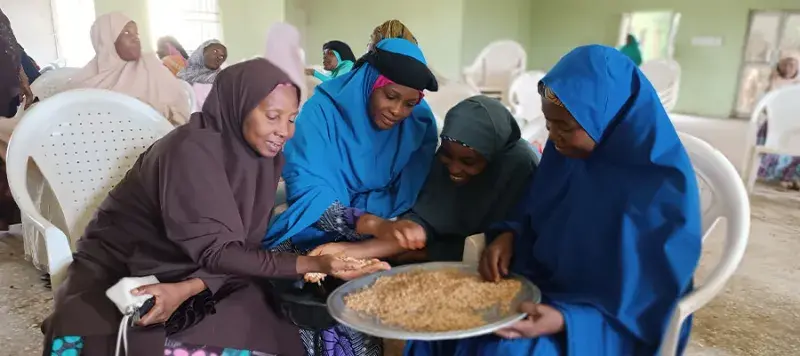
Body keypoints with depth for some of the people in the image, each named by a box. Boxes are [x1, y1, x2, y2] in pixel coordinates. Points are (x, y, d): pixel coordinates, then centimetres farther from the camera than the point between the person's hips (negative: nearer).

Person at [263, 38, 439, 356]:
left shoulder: (420, 123, -4)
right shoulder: (323, 109, -13)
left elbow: (408, 197, -6)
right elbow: (307, 189, -22)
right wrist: (368, 223, -35)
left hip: (380, 240, 2)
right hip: (321, 233, -1)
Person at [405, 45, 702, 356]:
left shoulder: (665, 192, -24)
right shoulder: (568, 147, -6)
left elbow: (643, 303, -18)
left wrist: (564, 321, -31)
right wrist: (509, 235, -12)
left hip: (611, 323, -5)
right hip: (545, 281, 6)